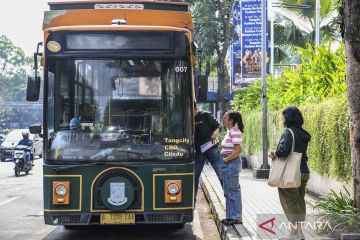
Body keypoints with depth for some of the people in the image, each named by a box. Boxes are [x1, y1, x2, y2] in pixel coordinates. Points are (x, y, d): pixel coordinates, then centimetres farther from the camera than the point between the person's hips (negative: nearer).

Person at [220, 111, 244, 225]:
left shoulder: (235, 131, -15)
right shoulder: (230, 131, 15)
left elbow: (238, 149, -21)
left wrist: (226, 159, -17)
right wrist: (224, 159, 11)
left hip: (231, 163, -10)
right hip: (227, 164, 10)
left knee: (233, 190, -6)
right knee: (228, 191, 13)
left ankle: (236, 218, -1)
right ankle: (230, 216, 20)